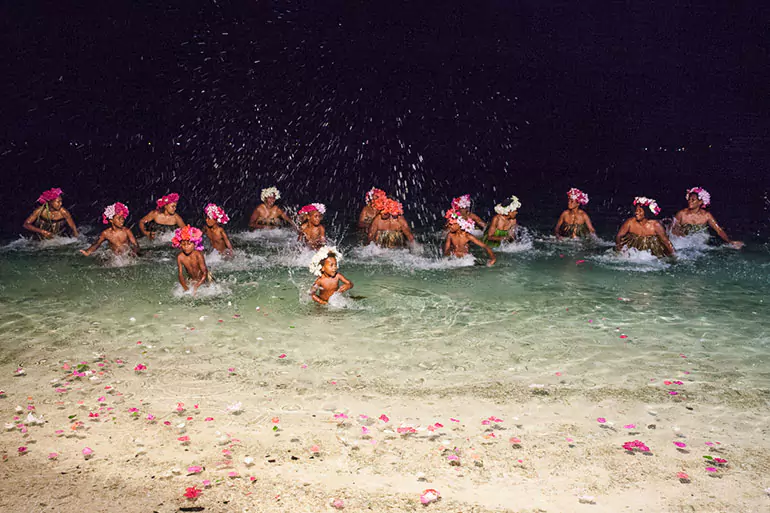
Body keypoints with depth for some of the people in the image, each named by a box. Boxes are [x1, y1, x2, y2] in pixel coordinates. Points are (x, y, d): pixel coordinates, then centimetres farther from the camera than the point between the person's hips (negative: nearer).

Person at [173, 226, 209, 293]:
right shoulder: (180, 257, -15)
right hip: (191, 280, 3)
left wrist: (196, 286, -32)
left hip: (203, 280, -3)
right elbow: (180, 274, -10)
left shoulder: (198, 255, -26)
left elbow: (205, 273, -23)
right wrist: (186, 288, -22)